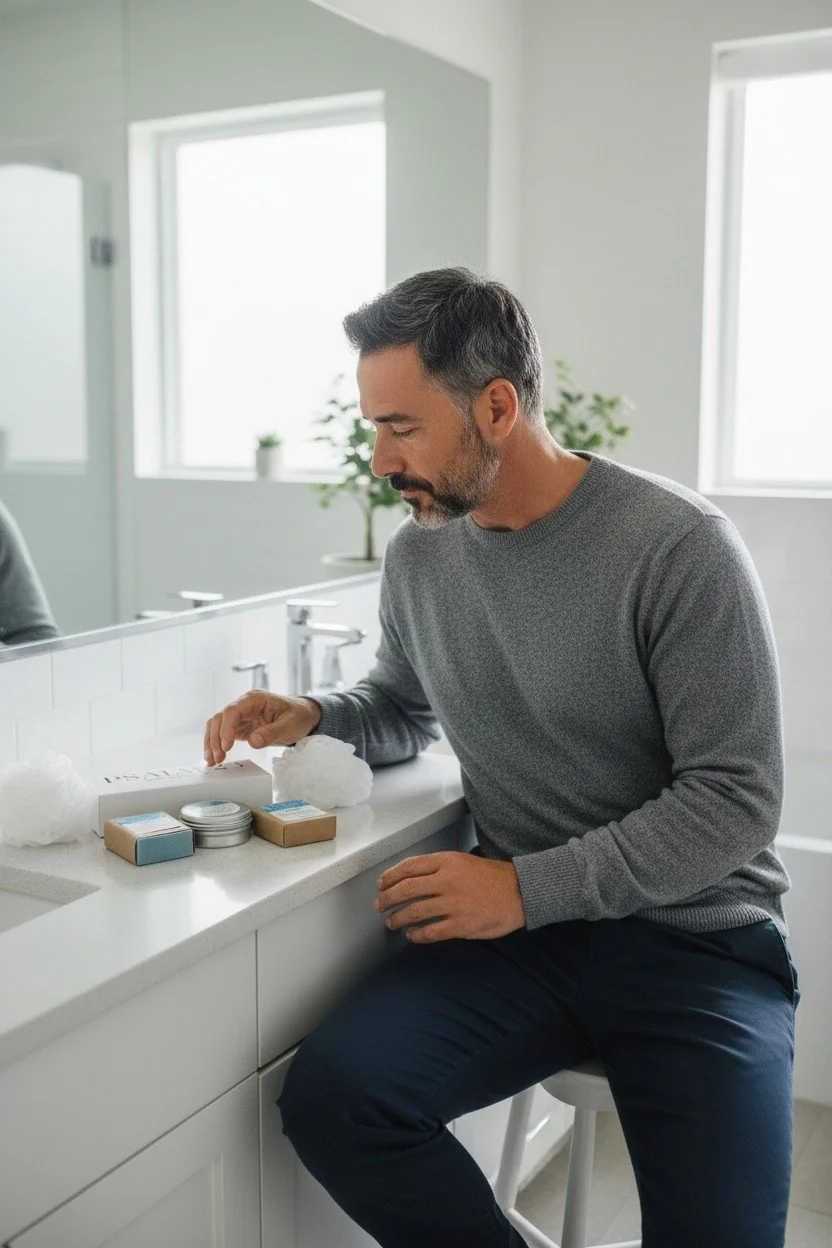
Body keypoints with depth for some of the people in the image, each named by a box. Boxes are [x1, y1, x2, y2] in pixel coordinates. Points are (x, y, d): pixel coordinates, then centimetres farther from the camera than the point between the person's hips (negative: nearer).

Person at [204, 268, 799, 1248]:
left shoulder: (680, 545, -14)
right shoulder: (417, 552, 4)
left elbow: (735, 799, -14)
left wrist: (530, 888, -21)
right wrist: (310, 719, 0)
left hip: (692, 933, -4)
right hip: (519, 921, 4)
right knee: (328, 1100, -20)